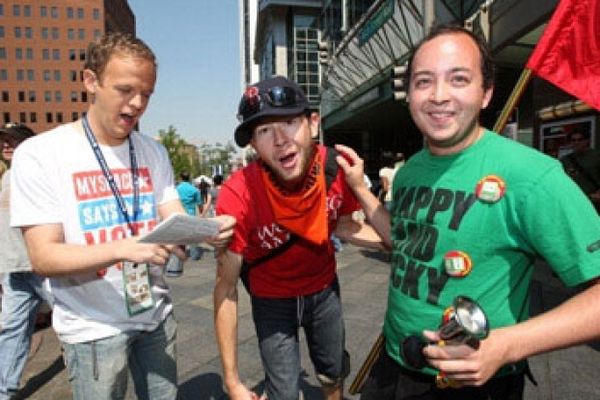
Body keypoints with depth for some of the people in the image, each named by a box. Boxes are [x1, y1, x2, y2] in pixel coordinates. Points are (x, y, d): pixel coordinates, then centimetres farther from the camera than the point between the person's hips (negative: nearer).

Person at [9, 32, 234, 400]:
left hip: (157, 315, 4)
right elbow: (43, 258, -17)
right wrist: (123, 248, -34)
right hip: (93, 327, -4)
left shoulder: (154, 152, 1)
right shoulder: (39, 154, -12)